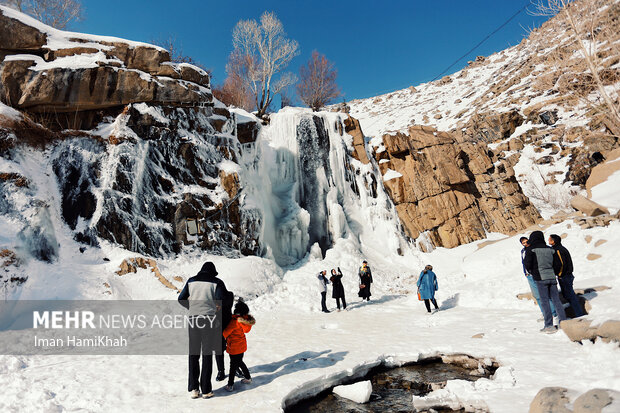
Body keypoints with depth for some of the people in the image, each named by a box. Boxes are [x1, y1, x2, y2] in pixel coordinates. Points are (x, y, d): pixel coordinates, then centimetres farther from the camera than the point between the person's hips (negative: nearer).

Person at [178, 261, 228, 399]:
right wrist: (217, 308, 7)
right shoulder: (216, 282, 0)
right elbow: (221, 299, -13)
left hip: (193, 319, 3)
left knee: (193, 354, 11)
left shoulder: (191, 281, 12)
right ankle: (206, 390, 8)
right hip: (209, 319, -3)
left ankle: (193, 389, 11)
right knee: (207, 355, 5)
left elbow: (181, 299, 13)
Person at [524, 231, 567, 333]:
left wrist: (531, 272, 8)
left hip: (540, 278, -4)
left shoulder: (530, 250, -6)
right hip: (552, 277, 5)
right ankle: (563, 321, 15)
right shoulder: (550, 249, 8)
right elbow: (558, 264, 8)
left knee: (544, 301, -1)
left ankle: (549, 326, 0)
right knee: (556, 300, 12)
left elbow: (527, 264, -11)